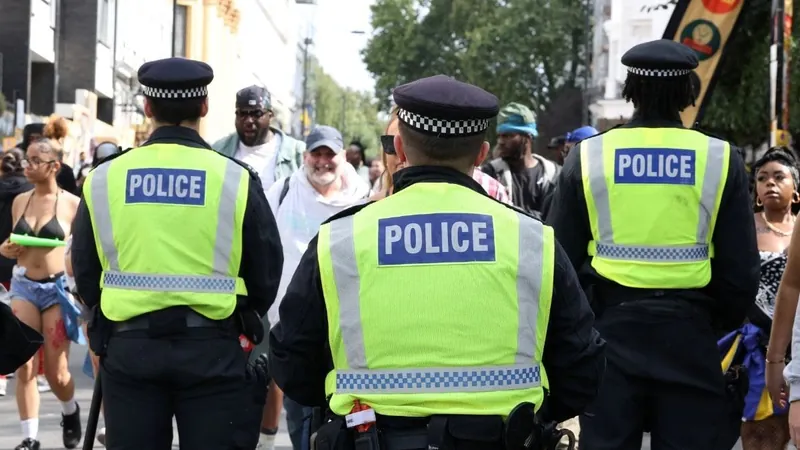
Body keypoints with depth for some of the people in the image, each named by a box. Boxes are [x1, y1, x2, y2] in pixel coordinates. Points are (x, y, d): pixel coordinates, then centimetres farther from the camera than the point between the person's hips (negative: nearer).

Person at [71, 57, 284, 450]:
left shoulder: (104, 179, 0)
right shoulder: (234, 179, -5)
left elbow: (85, 274, 8)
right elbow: (267, 275, 1)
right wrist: (242, 320, 20)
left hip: (129, 346, 2)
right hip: (214, 349, -2)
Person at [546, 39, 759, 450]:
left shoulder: (588, 155, 0)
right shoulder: (720, 159, -2)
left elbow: (562, 259, 3)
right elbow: (740, 270, 0)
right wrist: (721, 325, 16)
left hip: (610, 328, 1)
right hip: (689, 333, 0)